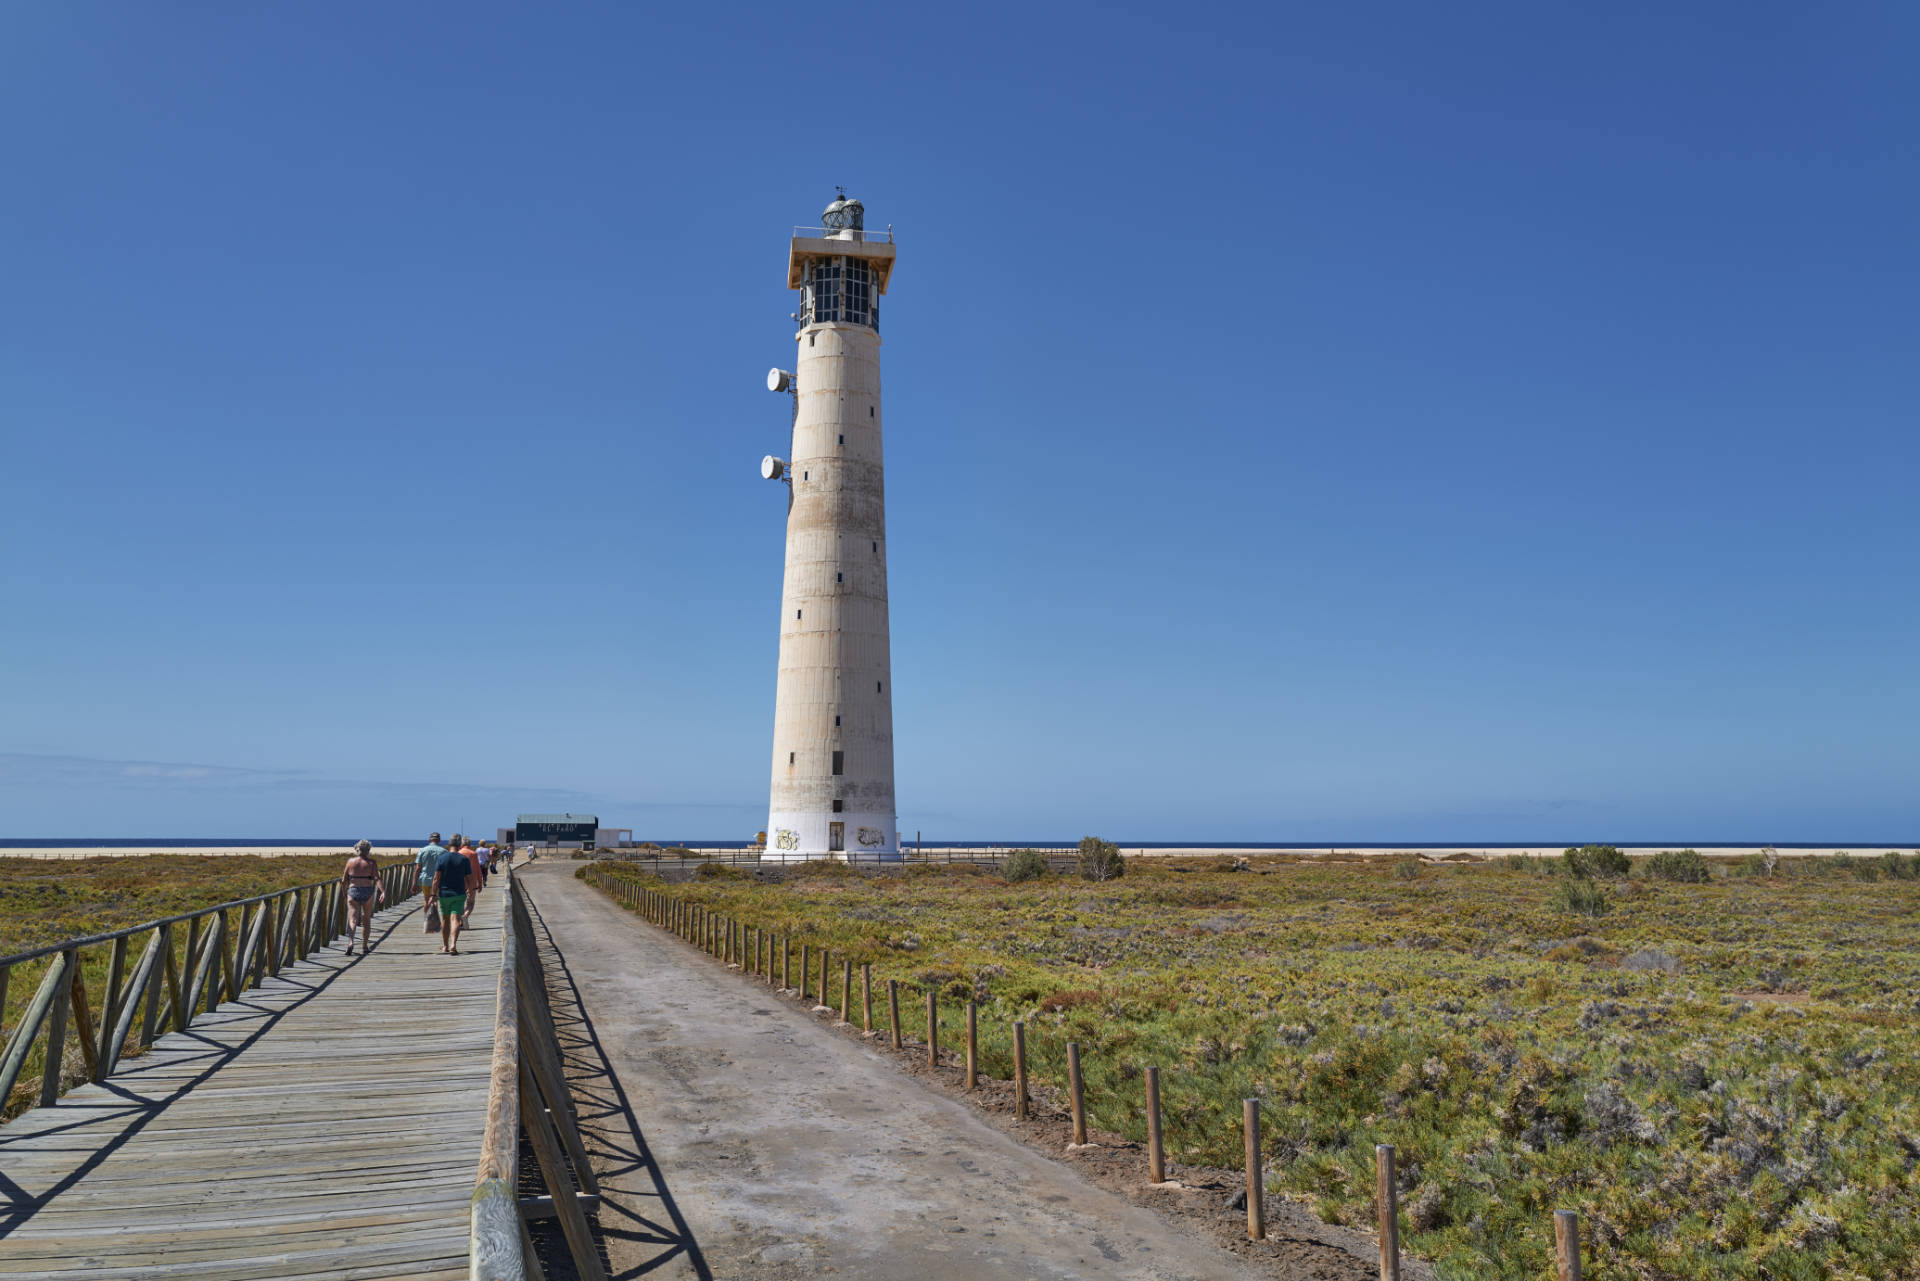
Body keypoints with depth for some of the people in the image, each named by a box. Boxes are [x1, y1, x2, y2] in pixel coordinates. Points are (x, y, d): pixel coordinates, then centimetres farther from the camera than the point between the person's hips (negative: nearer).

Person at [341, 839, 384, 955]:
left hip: (353, 892, 0)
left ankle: (350, 942, -29)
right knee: (366, 920, 15)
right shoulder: (371, 863, -3)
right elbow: (377, 879, -15)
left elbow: (344, 880, 6)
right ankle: (364, 947, 20)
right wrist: (383, 892, -20)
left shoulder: (350, 861, 2)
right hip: (368, 893, 0)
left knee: (353, 920, -3)